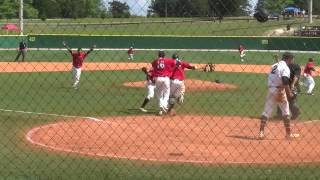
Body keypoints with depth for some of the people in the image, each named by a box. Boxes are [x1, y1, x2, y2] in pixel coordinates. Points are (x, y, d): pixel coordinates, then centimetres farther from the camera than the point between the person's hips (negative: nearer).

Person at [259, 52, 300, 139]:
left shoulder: (274, 65, 14)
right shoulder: (285, 67, -10)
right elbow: (285, 81, -23)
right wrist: (289, 92, -24)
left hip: (271, 89, 6)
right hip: (279, 90, -6)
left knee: (266, 111, 6)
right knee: (286, 112, 7)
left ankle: (261, 132, -3)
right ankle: (288, 133, 14)